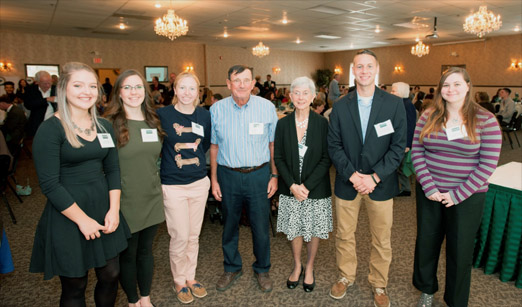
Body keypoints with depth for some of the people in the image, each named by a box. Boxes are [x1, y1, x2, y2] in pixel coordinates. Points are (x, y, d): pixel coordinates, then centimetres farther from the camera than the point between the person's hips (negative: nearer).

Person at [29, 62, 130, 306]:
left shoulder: (104, 126, 6)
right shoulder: (50, 129, -11)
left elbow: (112, 169, 7)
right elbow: (49, 184, -15)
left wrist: (114, 209, -3)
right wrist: (83, 219, -15)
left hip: (104, 209, 5)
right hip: (68, 215, -5)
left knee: (110, 276, 13)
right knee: (74, 287, 9)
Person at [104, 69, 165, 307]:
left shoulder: (153, 122, 5)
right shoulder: (110, 124, -11)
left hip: (152, 199, 5)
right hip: (126, 202, -4)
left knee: (146, 250, 18)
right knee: (127, 254, 12)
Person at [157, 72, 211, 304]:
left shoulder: (204, 115, 3)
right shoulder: (163, 114, -9)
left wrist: (194, 160, 7)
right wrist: (172, 159, -6)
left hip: (199, 182, 4)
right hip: (173, 185, -3)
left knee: (194, 235, 14)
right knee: (180, 237, 4)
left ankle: (191, 277, 34)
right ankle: (179, 281, 28)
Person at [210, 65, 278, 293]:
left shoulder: (267, 107, -4)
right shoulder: (217, 109, -2)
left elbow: (273, 144, 3)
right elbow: (214, 146, 5)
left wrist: (274, 175, 1)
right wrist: (214, 179, 4)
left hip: (259, 174, -1)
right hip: (228, 175, 1)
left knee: (261, 226, 9)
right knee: (229, 225, 15)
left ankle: (262, 269, 33)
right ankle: (232, 268, 37)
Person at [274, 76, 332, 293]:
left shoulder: (322, 123, -6)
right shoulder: (283, 124, -1)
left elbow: (326, 158, -8)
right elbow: (278, 158, -1)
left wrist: (306, 186, -15)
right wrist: (293, 185, -12)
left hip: (316, 189, -1)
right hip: (290, 189, 1)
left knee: (314, 231, 12)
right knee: (294, 230, 13)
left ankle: (309, 268, 34)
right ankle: (297, 266, 36)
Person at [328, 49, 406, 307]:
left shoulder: (394, 104, -3)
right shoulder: (340, 106, 1)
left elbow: (398, 146, -5)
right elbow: (334, 146, -1)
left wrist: (375, 177, -14)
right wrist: (352, 175, -13)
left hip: (381, 183, -1)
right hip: (347, 182, 1)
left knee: (382, 240, 11)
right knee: (344, 235, 14)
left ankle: (379, 284, 33)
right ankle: (346, 276, 38)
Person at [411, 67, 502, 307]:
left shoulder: (486, 121, -7)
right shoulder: (428, 117, 0)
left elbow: (488, 164, -10)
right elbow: (417, 152, -2)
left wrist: (458, 194, -15)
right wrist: (429, 187, -12)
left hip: (467, 196, -2)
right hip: (429, 193, 2)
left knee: (460, 251, 10)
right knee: (426, 243, 15)